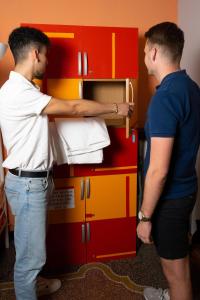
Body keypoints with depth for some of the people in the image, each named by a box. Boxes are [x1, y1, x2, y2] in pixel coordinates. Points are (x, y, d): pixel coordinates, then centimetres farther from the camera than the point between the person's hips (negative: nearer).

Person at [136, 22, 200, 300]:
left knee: (175, 266, 12)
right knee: (177, 255, 29)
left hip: (169, 196, -10)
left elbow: (158, 170, -28)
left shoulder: (165, 97, -27)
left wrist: (145, 216, -18)